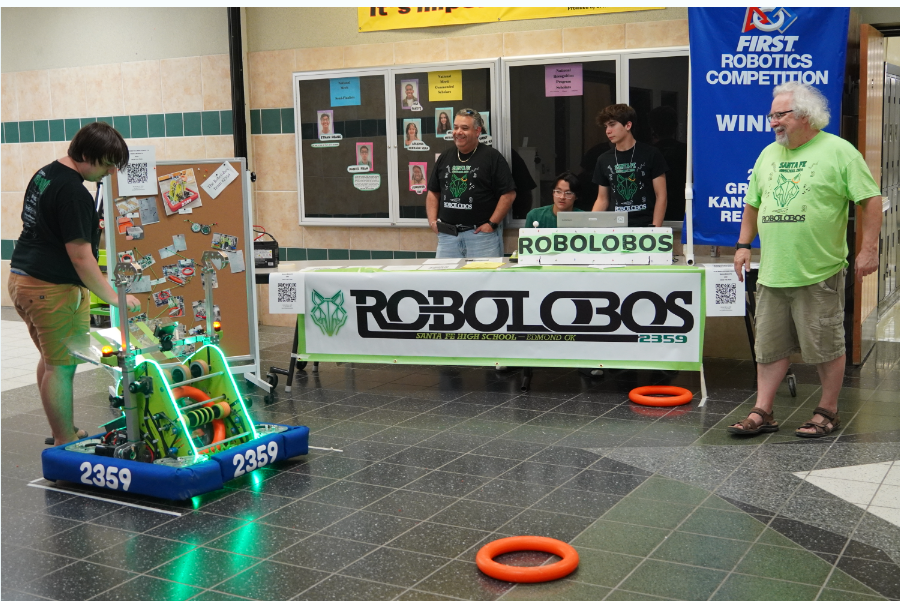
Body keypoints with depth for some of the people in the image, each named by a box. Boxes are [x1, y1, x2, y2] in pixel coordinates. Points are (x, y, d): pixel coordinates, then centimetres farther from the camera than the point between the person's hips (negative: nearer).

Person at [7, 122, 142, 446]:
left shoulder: (43, 174, 10)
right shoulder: (73, 192, -21)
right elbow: (81, 258, -22)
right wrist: (114, 298, -17)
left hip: (21, 279, 10)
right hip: (53, 289, -10)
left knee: (50, 359, 18)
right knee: (62, 367, -2)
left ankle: (62, 433, 29)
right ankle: (66, 444, 6)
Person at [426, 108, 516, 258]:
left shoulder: (492, 157, -1)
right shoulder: (445, 157, 15)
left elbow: (508, 194, -6)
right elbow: (433, 193, 19)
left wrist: (492, 224, -12)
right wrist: (432, 220, 5)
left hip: (481, 233, -4)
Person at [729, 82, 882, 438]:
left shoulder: (839, 151, -5)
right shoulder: (768, 154, 13)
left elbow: (871, 200, -7)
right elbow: (752, 204, 20)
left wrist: (868, 249, -12)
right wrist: (744, 245, 12)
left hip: (820, 274, -5)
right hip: (772, 273, 6)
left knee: (827, 346, 4)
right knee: (770, 347, 9)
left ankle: (827, 412, 18)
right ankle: (762, 413, 16)